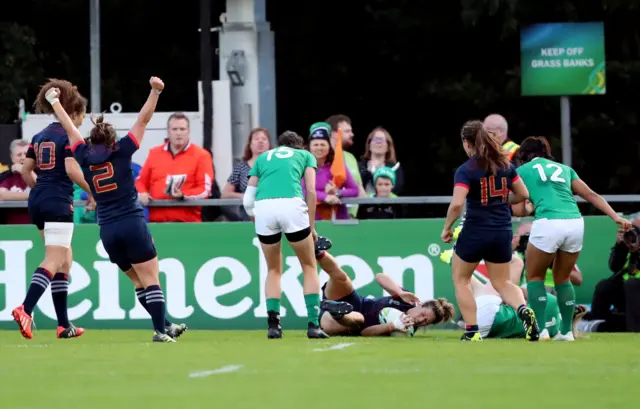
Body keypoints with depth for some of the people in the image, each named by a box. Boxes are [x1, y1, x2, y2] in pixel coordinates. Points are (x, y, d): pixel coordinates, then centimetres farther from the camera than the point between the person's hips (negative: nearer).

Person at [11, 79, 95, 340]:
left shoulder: (40, 136, 15)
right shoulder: (70, 135, -8)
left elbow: (26, 172, 15)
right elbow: (72, 169, -20)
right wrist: (93, 191, -9)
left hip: (37, 201, 8)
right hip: (58, 203, -8)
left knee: (65, 260, 16)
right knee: (53, 262, -12)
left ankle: (64, 325, 16)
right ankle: (25, 309, -32)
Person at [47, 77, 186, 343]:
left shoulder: (85, 158, 7)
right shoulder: (121, 152, -1)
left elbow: (70, 129, 19)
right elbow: (142, 121, -2)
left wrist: (55, 103, 31)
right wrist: (155, 91, -1)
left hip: (107, 231, 4)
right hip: (133, 224, -4)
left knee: (139, 281, 14)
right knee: (151, 280, -3)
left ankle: (164, 326, 16)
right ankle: (160, 331, -12)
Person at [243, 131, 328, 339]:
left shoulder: (263, 157, 30)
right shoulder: (305, 155, 26)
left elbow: (247, 200, 21)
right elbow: (311, 192, 11)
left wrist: (257, 221, 33)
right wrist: (311, 226, 15)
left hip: (263, 207, 2)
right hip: (292, 204, -2)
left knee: (274, 270, 20)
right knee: (309, 267, 14)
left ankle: (273, 324, 7)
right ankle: (313, 325, 4)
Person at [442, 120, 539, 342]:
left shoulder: (465, 170, -12)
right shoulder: (505, 164, 4)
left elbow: (456, 204, -22)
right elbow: (523, 194, 10)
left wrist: (447, 228, -7)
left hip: (475, 232, -5)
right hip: (502, 232, 5)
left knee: (461, 280, 18)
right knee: (502, 282, 17)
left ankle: (472, 331, 12)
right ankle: (524, 310, -13)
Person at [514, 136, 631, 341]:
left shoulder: (522, 171, 17)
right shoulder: (564, 168, 26)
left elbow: (519, 210, 13)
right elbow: (592, 196, 18)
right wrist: (616, 217, 13)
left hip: (548, 224, -4)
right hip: (575, 223, 4)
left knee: (535, 277, 15)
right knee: (563, 278, 23)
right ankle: (566, 331, 20)